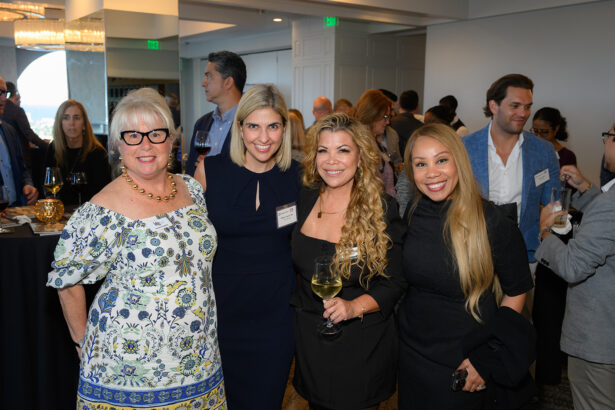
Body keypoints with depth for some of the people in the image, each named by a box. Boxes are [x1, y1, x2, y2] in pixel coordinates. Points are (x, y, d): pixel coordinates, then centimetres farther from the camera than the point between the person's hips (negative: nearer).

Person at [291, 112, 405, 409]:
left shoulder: (382, 210, -13)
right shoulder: (304, 200, -2)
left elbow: (395, 282, -11)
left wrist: (356, 306, -25)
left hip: (361, 344, -3)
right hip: (309, 338, 4)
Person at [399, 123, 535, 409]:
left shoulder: (494, 224, -17)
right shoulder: (409, 214, -6)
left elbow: (516, 291, -8)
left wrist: (487, 360, -11)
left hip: (465, 362, -3)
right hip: (412, 355, 4)